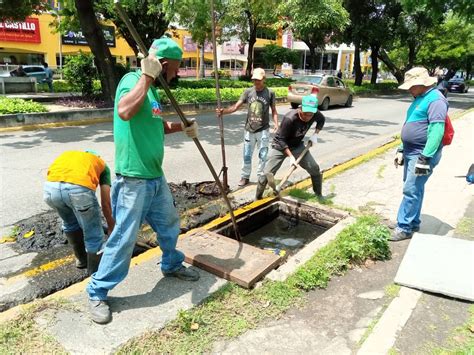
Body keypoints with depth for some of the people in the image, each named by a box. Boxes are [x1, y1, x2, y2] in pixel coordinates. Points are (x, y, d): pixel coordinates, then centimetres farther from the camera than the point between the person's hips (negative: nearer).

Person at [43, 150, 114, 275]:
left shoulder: (66, 155, 42)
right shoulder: (101, 164, 32)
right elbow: (106, 203, 27)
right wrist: (111, 227, 42)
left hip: (51, 187, 5)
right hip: (79, 188, -4)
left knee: (69, 224, 34)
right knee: (94, 236, 17)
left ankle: (82, 259, 50)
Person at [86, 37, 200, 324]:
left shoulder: (153, 89, 12)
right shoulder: (133, 79, -14)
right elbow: (124, 112, -36)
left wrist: (179, 126, 10)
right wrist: (147, 77, -28)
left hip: (156, 176, 9)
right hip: (134, 179, -9)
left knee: (170, 223, 23)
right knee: (124, 239, 0)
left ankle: (172, 265, 46)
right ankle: (98, 293, 19)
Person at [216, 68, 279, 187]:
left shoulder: (269, 93, -3)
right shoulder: (248, 92, 0)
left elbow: (273, 110, 4)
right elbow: (236, 107, -4)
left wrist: (276, 123, -12)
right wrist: (223, 111, -20)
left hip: (263, 130, -2)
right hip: (249, 130, 2)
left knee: (263, 155, 6)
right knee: (247, 155, 9)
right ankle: (245, 177, 23)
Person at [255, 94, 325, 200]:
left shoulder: (315, 114, -18)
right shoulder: (290, 118, -34)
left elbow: (322, 120, 9)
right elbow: (281, 140, -25)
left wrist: (315, 135, -5)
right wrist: (291, 156, -28)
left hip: (297, 145, 5)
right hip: (280, 146, -5)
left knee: (315, 169, 1)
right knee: (267, 175, -11)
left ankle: (319, 194, 25)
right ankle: (257, 199, 9)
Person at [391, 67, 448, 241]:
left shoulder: (435, 99, -16)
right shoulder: (419, 99, 15)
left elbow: (437, 131, -24)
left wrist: (425, 158, -27)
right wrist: (401, 150, 20)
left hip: (422, 155, -9)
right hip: (411, 153, 9)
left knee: (411, 191, -7)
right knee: (415, 189, 15)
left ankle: (404, 228, 0)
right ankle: (413, 223, 26)